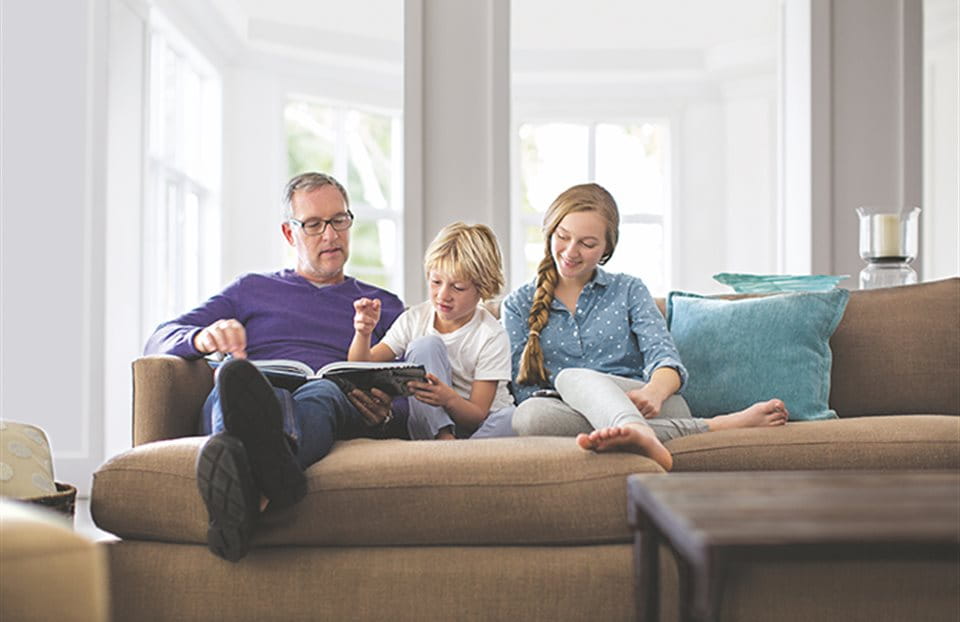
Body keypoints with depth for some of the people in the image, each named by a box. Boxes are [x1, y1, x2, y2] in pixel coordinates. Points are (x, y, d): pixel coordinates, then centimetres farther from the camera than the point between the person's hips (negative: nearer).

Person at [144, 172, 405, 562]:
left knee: (326, 391, -39)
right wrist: (204, 338, -6)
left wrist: (386, 412, -9)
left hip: (339, 413, 0)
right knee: (232, 374, -37)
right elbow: (159, 340, 20)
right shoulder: (253, 289, 32)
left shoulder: (384, 306, 31)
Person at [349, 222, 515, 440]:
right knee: (425, 346, -21)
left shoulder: (492, 336, -10)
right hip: (431, 422, 2)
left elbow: (477, 415, -15)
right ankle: (442, 440, -30)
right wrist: (363, 334, -26)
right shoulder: (414, 319, -1)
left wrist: (449, 398, -37)